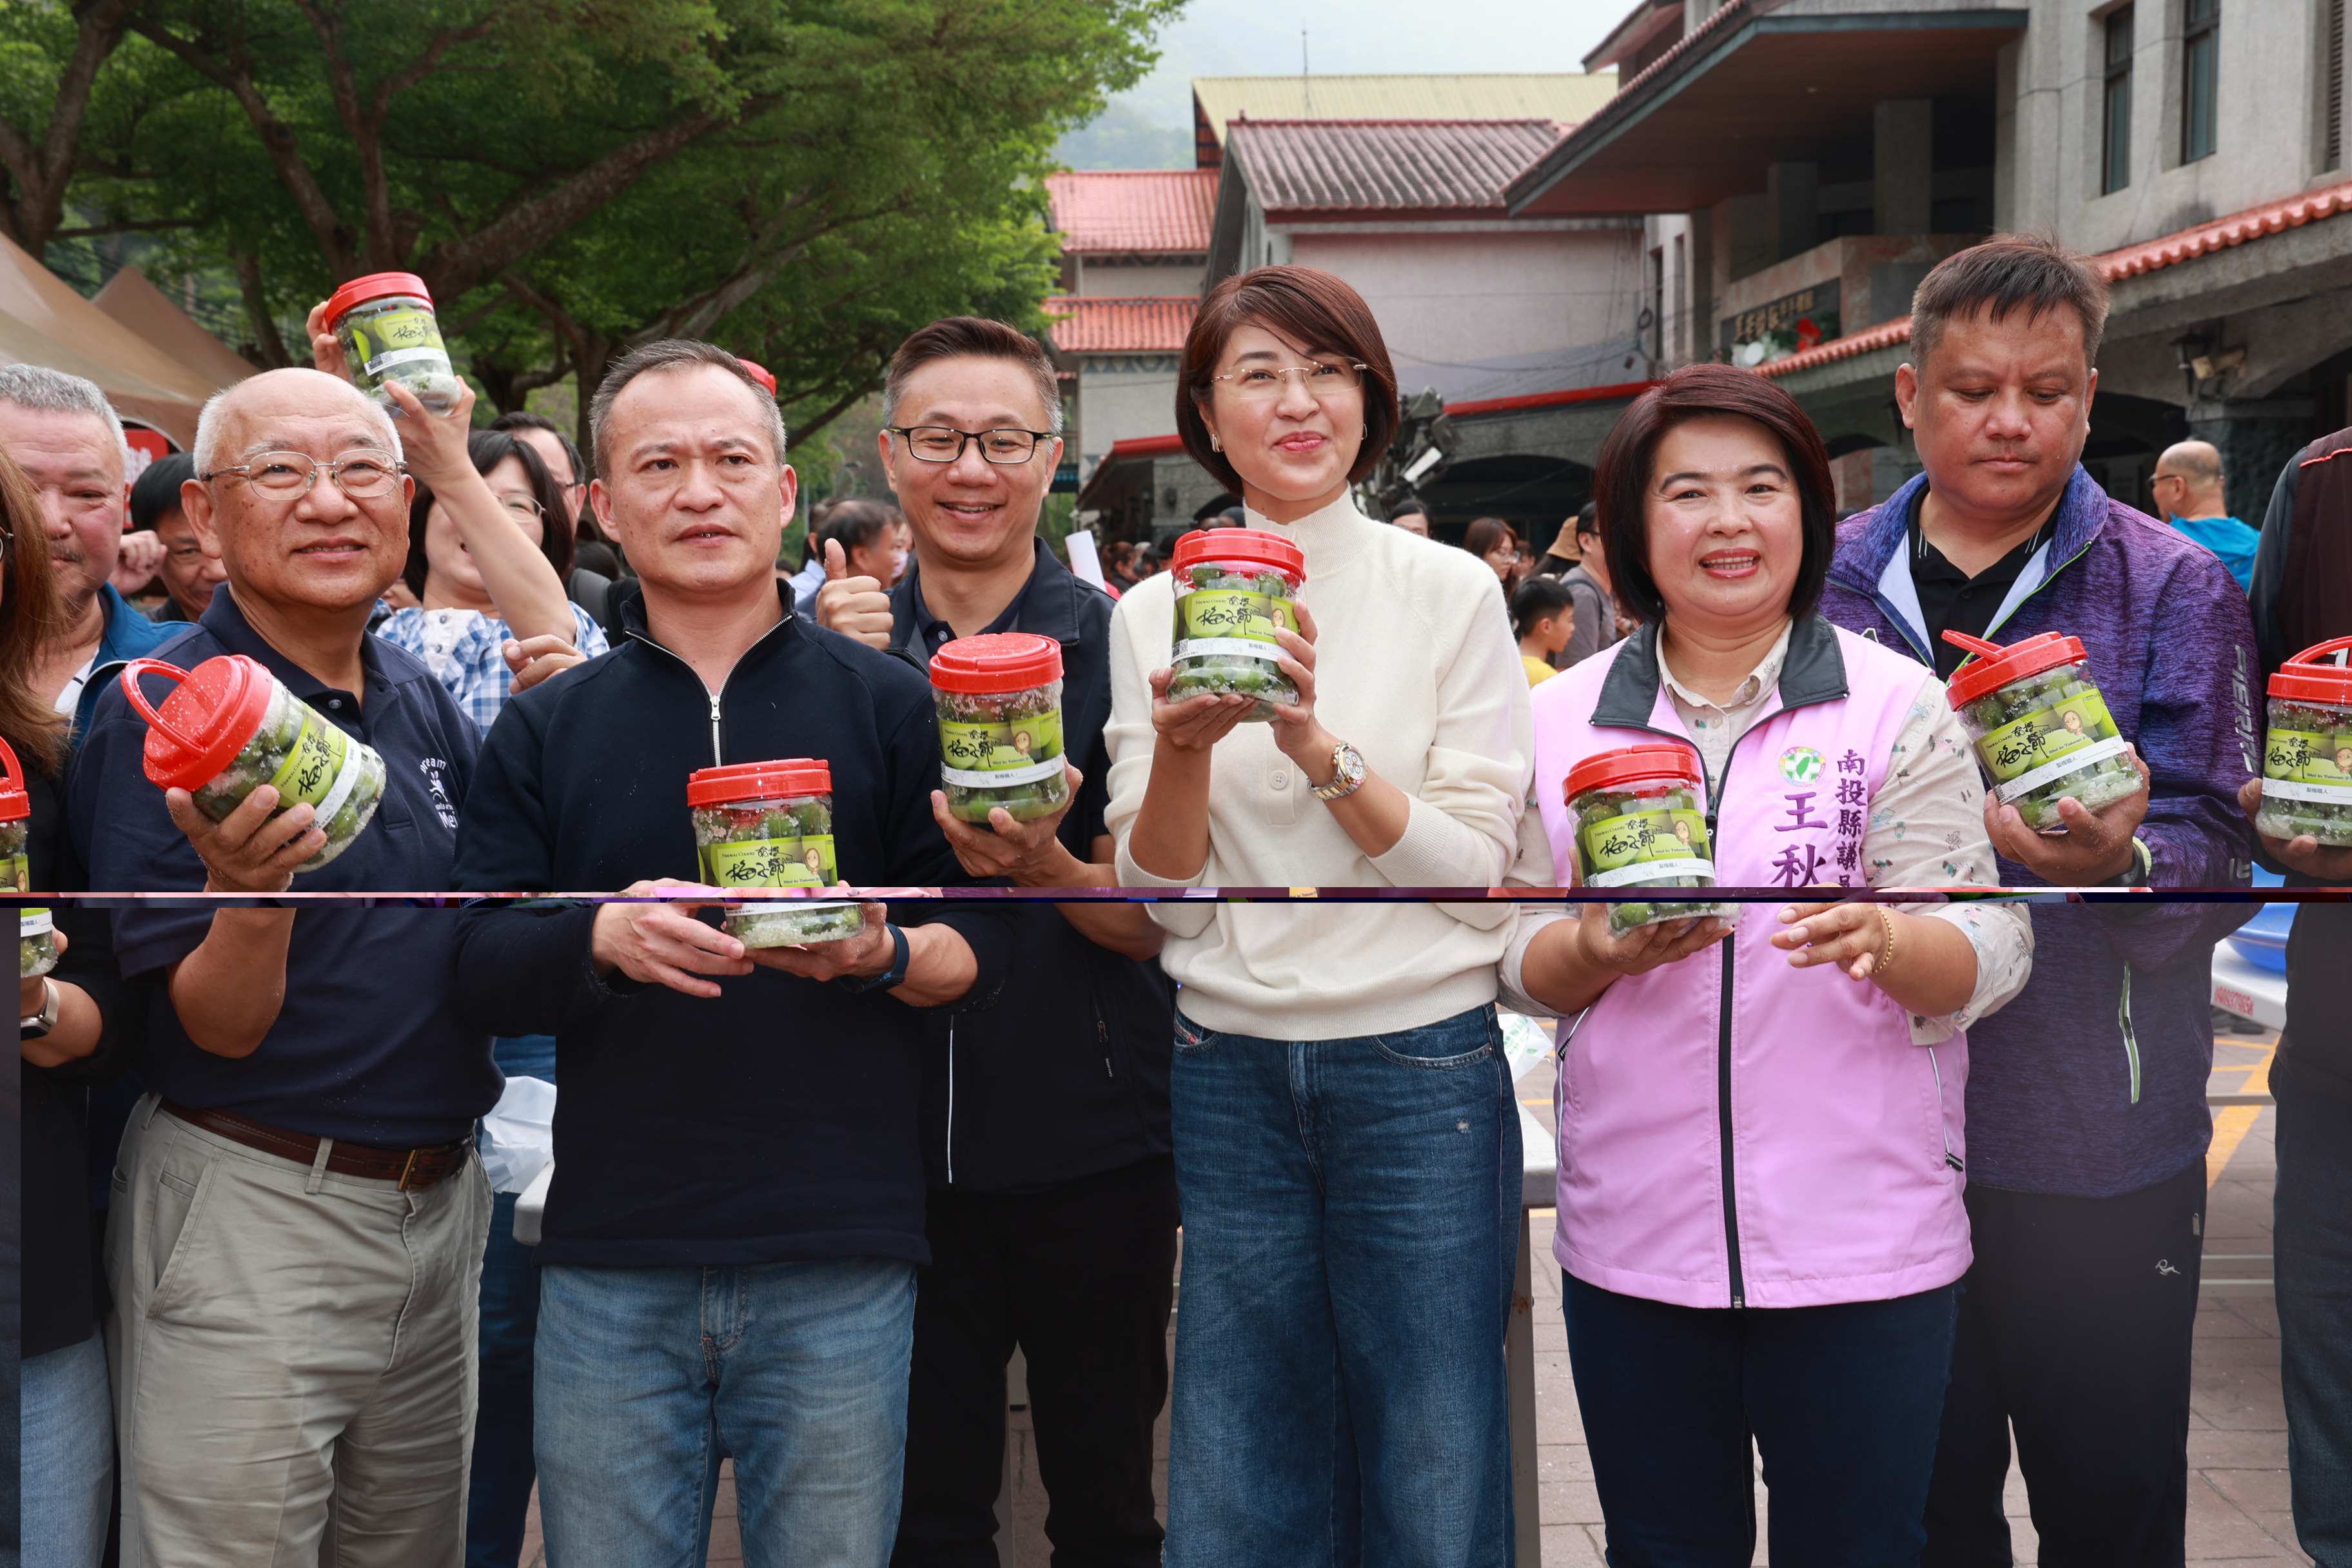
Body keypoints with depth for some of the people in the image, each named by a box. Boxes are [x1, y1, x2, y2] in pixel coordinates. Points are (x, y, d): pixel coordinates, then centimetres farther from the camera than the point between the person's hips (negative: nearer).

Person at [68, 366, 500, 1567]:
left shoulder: (422, 698, 6)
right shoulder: (162, 715, -14)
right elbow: (216, 1031, -16)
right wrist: (249, 894, -37)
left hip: (442, 1200, 7)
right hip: (251, 1215, -6)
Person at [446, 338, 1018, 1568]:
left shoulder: (890, 706, 5)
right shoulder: (543, 731, 9)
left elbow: (988, 951, 2)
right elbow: (476, 971, 1)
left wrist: (884, 954, -19)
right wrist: (604, 938, -19)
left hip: (839, 1269, -1)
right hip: (609, 1272, 1)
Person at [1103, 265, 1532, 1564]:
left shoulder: (1451, 592, -1)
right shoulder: (1154, 613, 5)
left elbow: (1476, 870, -6)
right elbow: (1159, 893, 1)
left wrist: (1317, 747, -19)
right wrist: (1184, 749, -18)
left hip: (1422, 1066, -2)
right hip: (1228, 1073, 2)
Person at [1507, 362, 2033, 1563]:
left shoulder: (1896, 705, -1)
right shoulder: (1560, 719, 5)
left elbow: (1989, 954, -5)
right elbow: (1516, 963, 6)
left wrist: (1881, 938, -26)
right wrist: (1602, 949, -15)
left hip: (1858, 1233, -2)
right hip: (1631, 1238, 2)